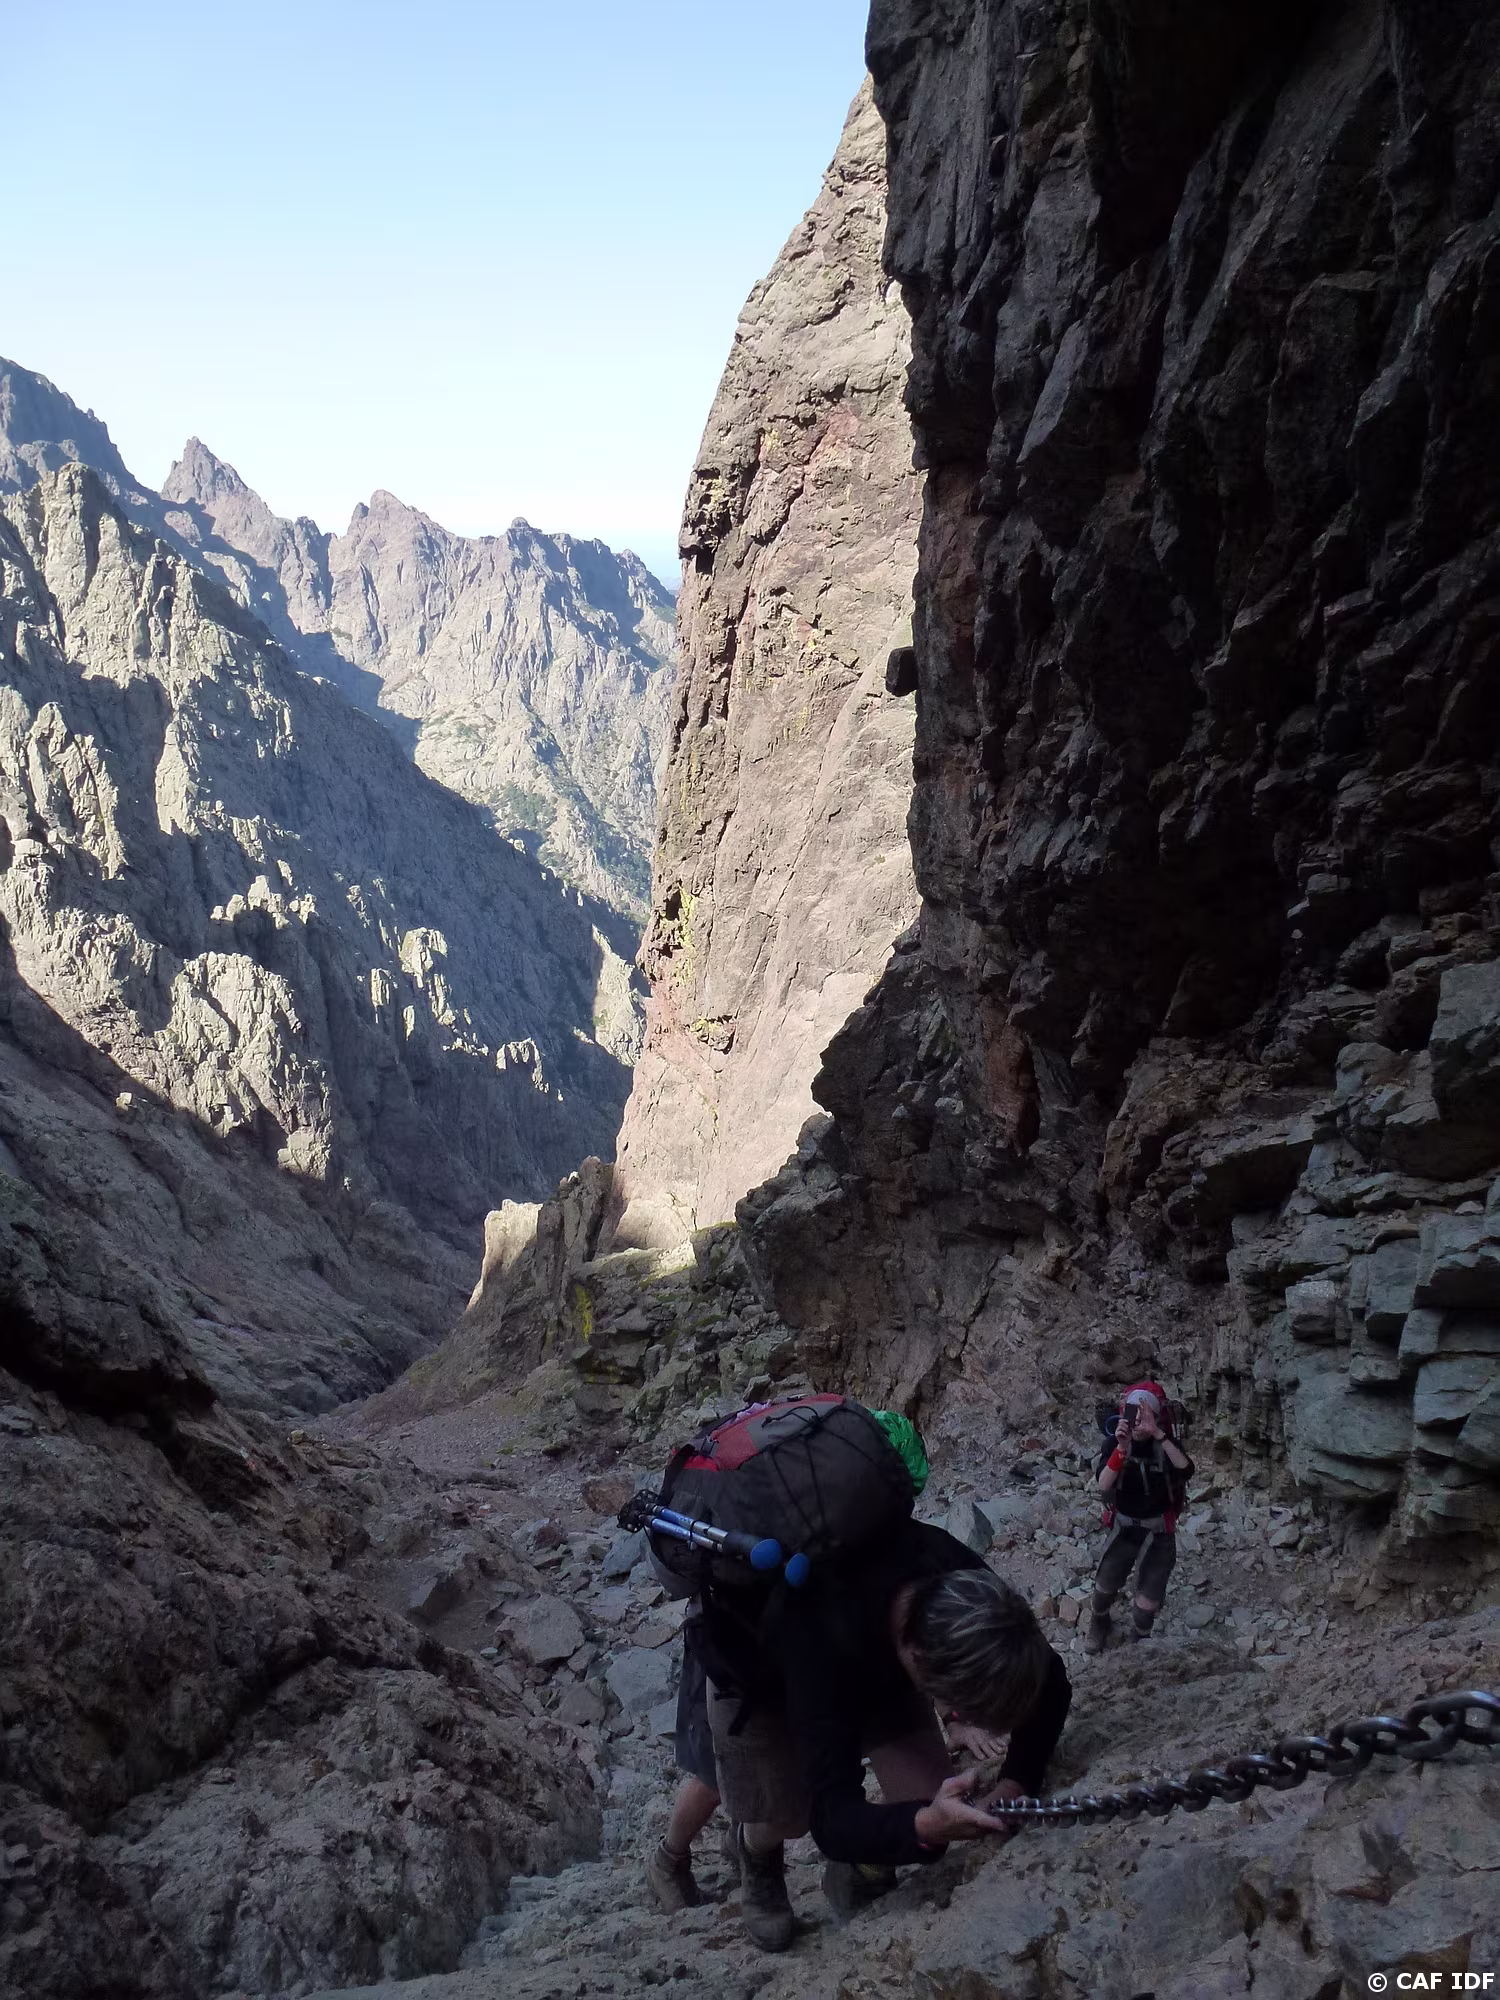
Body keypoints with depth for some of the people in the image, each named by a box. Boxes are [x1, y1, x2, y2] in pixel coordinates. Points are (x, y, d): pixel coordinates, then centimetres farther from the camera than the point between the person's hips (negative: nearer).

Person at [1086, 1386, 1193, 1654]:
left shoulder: (1165, 1444, -16)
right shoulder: (1117, 1444, -12)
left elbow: (1187, 1471, -37)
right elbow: (1104, 1486, -26)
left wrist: (1158, 1434, -47)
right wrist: (1122, 1449, -40)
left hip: (1158, 1531, -1)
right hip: (1124, 1526, 2)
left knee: (1149, 1598, 4)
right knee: (1105, 1584, 14)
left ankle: (1139, 1637, 35)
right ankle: (1099, 1622, 47)